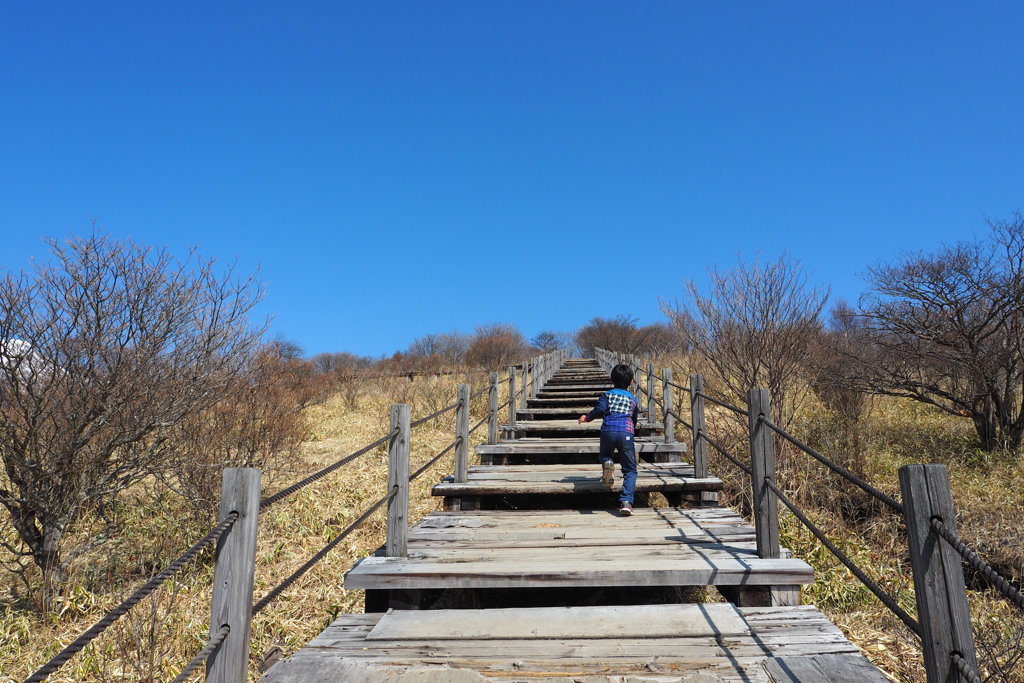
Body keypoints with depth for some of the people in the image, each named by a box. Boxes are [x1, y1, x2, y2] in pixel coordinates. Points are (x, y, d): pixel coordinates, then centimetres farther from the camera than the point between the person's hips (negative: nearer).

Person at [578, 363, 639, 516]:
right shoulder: (633, 399, 24)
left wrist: (587, 417, 14)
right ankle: (626, 501, -14)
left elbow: (599, 410, -2)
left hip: (608, 431, 0)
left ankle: (607, 463, -8)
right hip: (626, 433, 0)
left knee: (604, 454, 29)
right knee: (630, 470, 6)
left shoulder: (607, 395, 16)